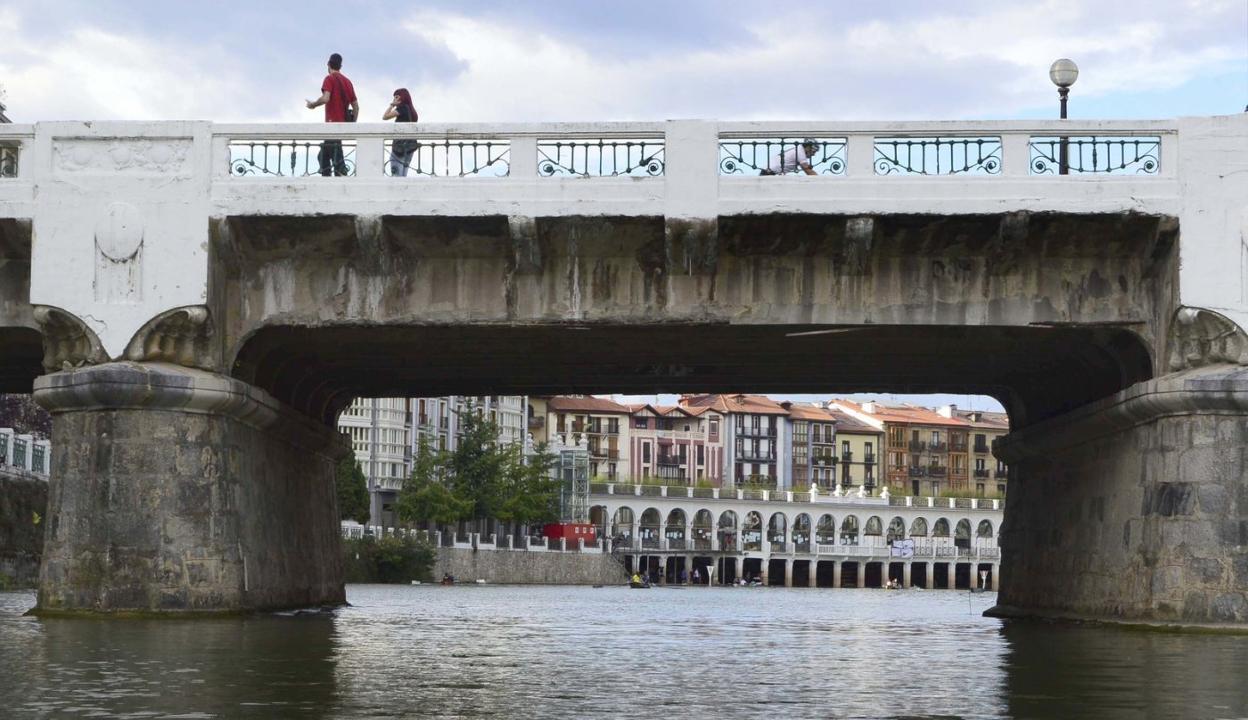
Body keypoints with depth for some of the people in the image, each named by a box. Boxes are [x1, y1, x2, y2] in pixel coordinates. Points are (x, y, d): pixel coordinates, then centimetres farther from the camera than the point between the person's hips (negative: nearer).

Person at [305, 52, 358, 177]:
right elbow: (356, 106, 15)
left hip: (332, 122, -7)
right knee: (323, 156, 15)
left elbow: (325, 98, -20)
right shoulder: (347, 81, 17)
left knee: (337, 158, -11)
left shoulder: (330, 79, -5)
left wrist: (313, 104, -2)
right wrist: (353, 123, 21)